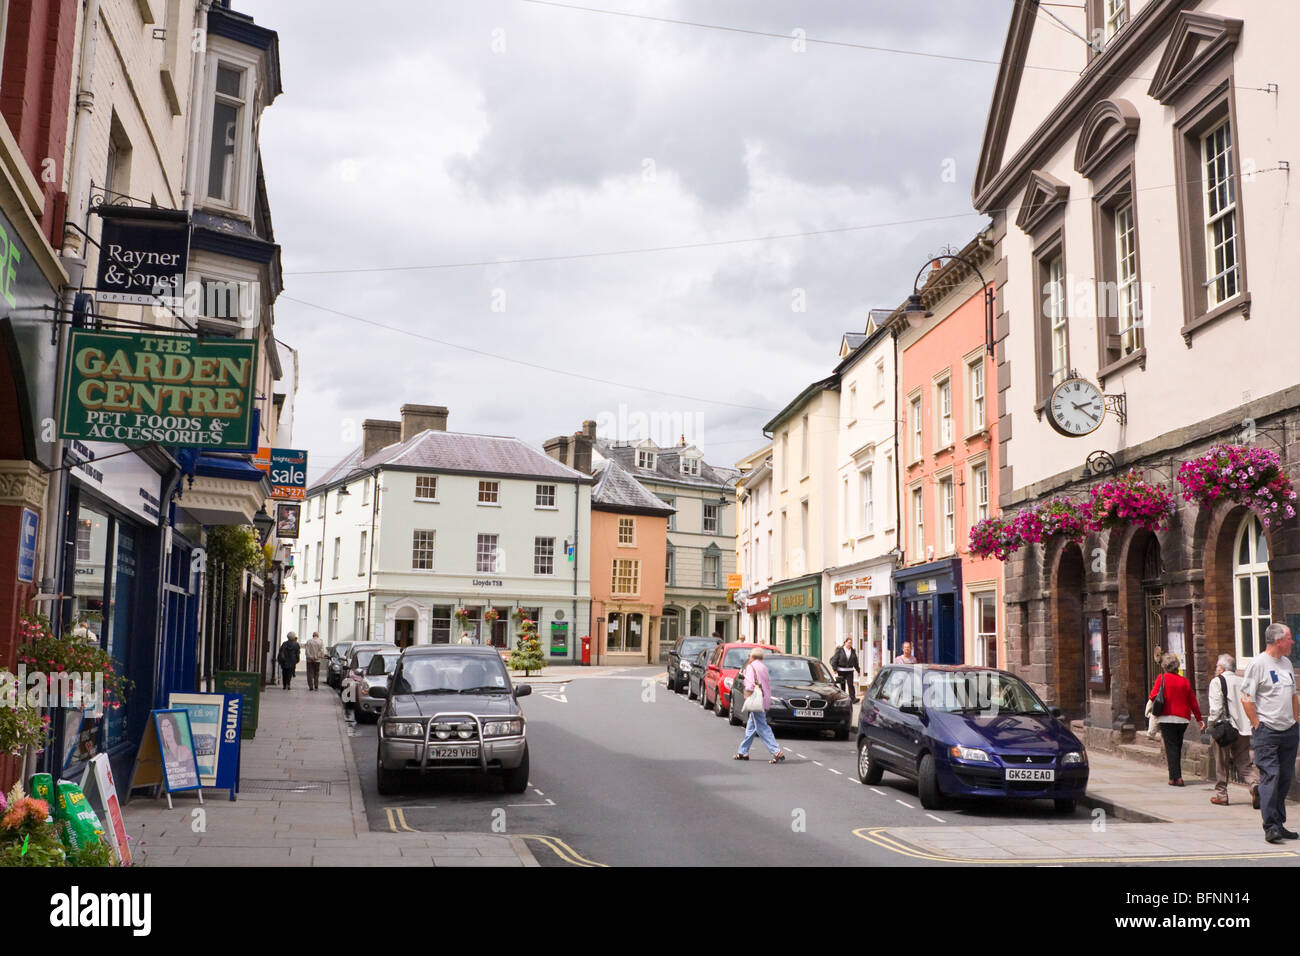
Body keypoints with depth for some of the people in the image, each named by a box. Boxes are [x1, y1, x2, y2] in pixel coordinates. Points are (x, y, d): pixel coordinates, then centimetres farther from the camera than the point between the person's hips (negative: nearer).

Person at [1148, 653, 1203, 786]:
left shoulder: (1162, 678, -5)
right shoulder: (1185, 681, 7)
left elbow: (1153, 696, -11)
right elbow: (1193, 702, 11)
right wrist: (1199, 719, 21)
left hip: (1167, 718, -4)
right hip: (1183, 719, 4)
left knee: (1171, 747, -3)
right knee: (1178, 747, 16)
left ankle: (1175, 777, -9)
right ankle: (1176, 775, 20)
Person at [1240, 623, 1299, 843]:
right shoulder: (1258, 663, -9)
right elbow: (1246, 698, -11)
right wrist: (1258, 725, -12)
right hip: (1267, 731, -7)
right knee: (1270, 777, -11)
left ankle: (1279, 823, 18)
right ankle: (1270, 826, -10)